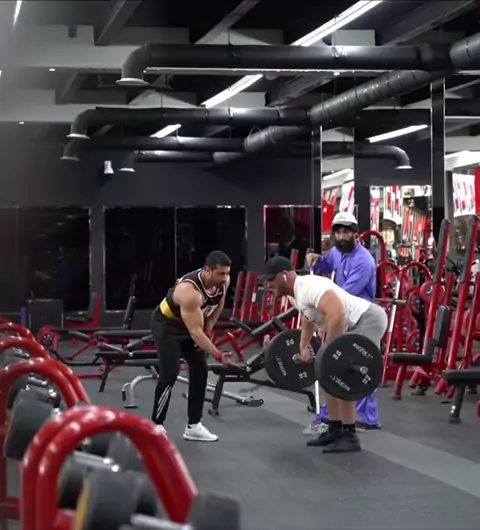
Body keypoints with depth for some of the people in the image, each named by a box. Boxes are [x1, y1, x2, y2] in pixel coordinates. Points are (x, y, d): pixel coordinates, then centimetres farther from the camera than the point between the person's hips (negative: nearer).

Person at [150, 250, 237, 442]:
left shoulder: (223, 282, -17)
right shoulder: (189, 291, -39)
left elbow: (218, 305, 7)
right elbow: (195, 332, -39)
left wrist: (207, 331, -2)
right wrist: (219, 356, -42)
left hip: (191, 323, 8)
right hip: (166, 324, -8)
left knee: (200, 371, 3)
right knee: (170, 373, -16)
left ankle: (193, 426, 10)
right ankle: (156, 426, -7)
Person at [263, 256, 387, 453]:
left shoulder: (309, 287, -25)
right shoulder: (295, 293, 8)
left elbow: (337, 314, -39)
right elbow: (308, 320, 28)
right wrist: (304, 347, 18)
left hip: (368, 320, -11)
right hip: (353, 325, 11)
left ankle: (350, 436, -11)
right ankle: (335, 430, 18)